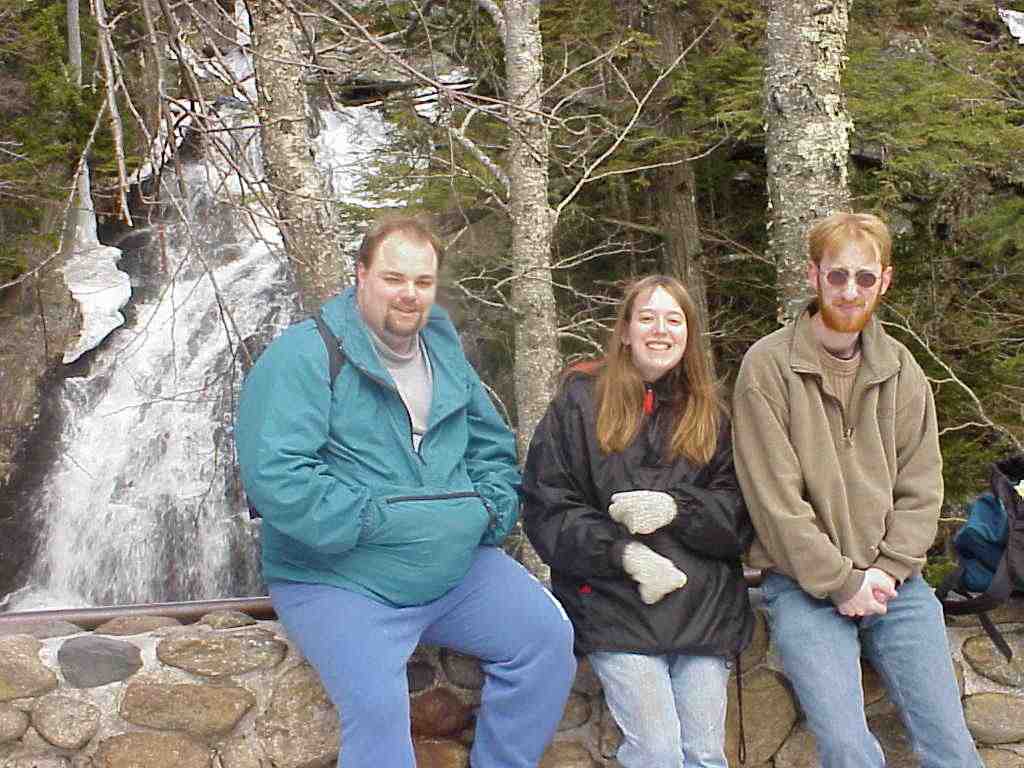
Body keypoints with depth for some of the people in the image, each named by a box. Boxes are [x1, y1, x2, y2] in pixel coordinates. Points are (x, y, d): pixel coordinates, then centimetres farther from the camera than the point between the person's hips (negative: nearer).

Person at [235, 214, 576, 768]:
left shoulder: (445, 354, 12)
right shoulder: (302, 357, -12)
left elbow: (494, 448, 19)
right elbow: (273, 476, -22)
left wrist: (488, 508, -2)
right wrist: (380, 518, -22)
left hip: (456, 568, 7)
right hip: (337, 578, -6)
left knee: (547, 638, -3)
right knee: (378, 706, -27)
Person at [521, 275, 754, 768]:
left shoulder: (710, 413, 15)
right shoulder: (580, 402, 4)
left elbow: (739, 514, 7)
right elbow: (546, 508, -2)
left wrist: (675, 508, -12)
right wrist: (622, 552, -14)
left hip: (706, 606, 3)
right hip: (616, 603, -3)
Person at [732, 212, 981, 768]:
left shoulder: (901, 370, 8)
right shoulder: (767, 366, -6)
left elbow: (920, 490, 6)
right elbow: (774, 499, -11)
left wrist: (886, 571, -8)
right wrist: (841, 582, -12)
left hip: (892, 581, 4)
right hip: (803, 583, -4)